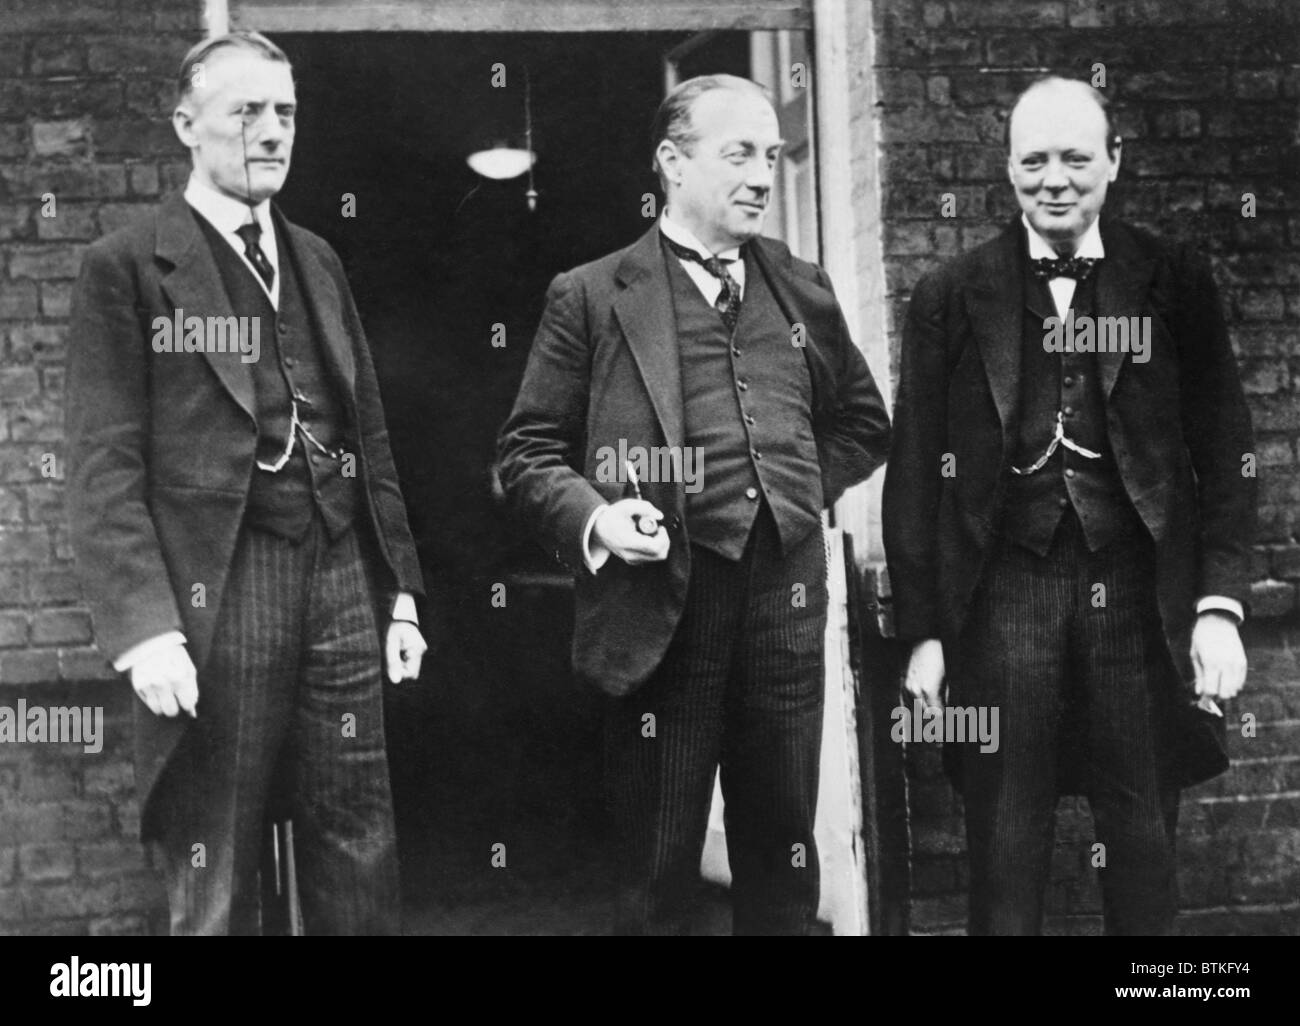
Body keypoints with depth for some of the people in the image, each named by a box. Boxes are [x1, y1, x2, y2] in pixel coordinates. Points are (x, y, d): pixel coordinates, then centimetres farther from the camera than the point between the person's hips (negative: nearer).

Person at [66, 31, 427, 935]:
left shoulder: (317, 262, 17)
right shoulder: (127, 268, -2)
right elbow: (105, 468, -7)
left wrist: (399, 588, 12)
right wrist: (145, 626, -16)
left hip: (342, 586, 5)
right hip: (217, 594, -5)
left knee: (361, 868, 7)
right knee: (215, 884, 4)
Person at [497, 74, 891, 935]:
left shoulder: (803, 290, 12)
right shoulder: (592, 298, 0)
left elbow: (864, 424, 25)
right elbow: (527, 452, 2)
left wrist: (801, 489, 10)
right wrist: (594, 517, -15)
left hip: (786, 600, 4)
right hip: (661, 606, -4)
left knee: (783, 864, 13)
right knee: (658, 873, 5)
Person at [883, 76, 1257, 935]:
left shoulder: (1174, 283, 5)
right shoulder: (952, 298, 5)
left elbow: (1226, 454, 4)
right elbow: (915, 475, 5)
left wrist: (1220, 604, -4)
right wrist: (922, 631, 1)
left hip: (1140, 591, 0)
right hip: (1004, 593, 0)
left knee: (1145, 842, 7)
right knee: (1006, 848, 5)